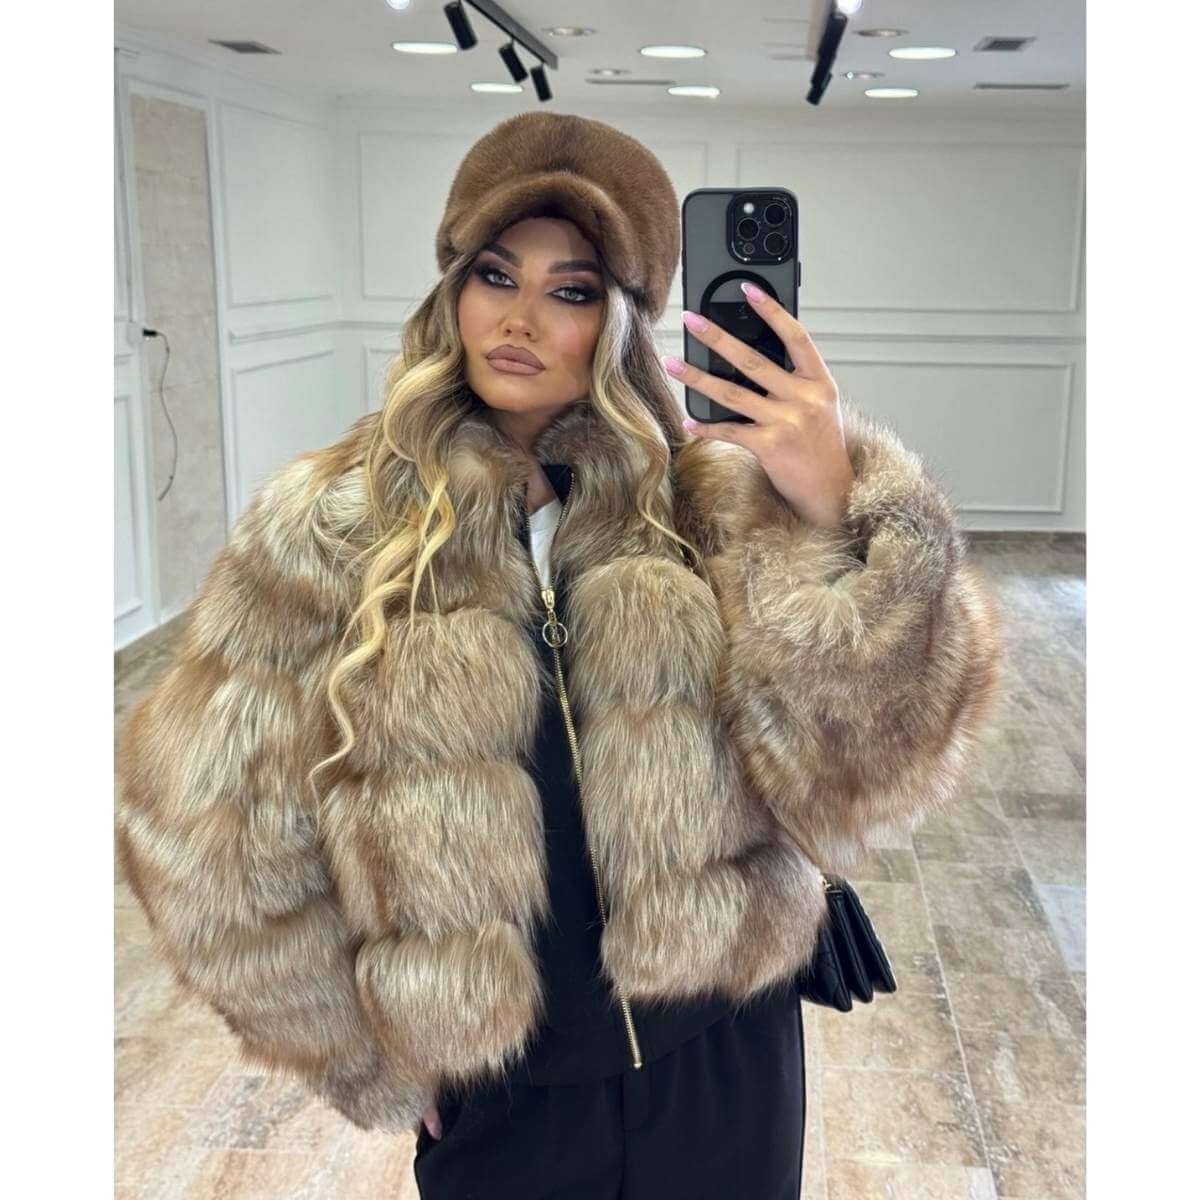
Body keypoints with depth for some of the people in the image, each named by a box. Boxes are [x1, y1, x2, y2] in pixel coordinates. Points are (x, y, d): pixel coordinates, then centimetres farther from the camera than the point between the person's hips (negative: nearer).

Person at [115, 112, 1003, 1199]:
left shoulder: (712, 499, -8)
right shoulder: (328, 530, -10)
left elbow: (852, 781, -18)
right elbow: (219, 842, -4)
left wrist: (840, 518, -30)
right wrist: (368, 1056, 2)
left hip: (723, 1065, 1)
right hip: (494, 1103, -1)